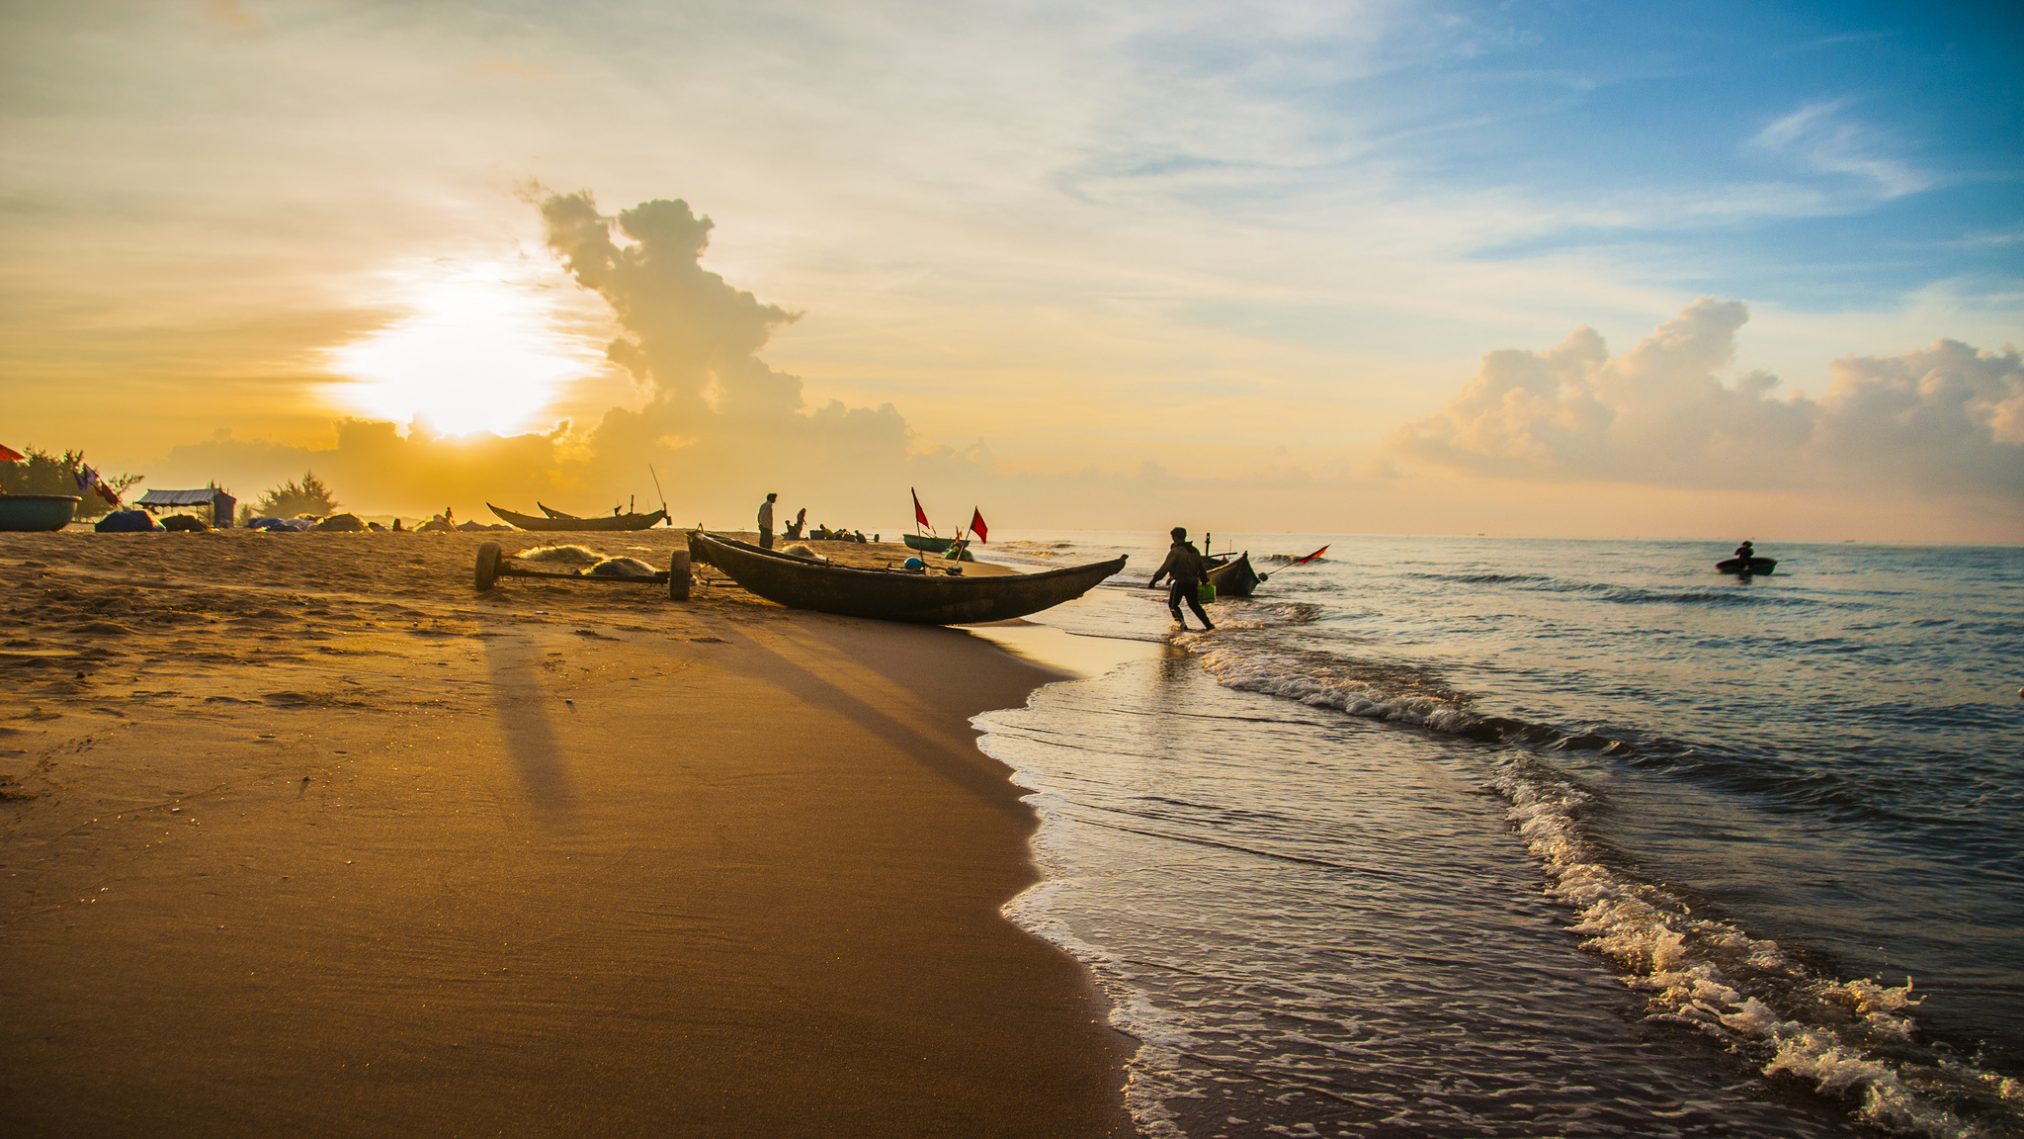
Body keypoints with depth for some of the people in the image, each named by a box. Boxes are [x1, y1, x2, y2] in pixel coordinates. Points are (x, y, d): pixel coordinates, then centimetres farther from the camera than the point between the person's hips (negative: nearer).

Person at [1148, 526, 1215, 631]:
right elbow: (1202, 567, 16)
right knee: (1195, 605, 19)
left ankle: (1181, 621, -14)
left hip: (1180, 583, -7)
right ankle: (1208, 625, 14)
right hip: (1193, 583, 7)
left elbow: (1165, 568, -20)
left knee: (1173, 604, 8)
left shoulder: (1175, 551, -14)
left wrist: (1154, 580, -18)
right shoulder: (1194, 550, 9)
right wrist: (1204, 580, 27)